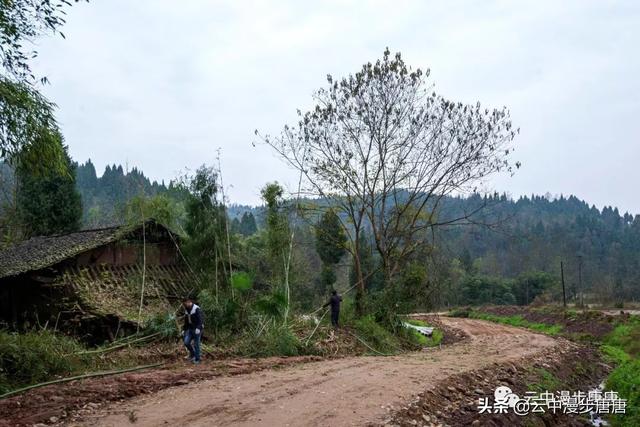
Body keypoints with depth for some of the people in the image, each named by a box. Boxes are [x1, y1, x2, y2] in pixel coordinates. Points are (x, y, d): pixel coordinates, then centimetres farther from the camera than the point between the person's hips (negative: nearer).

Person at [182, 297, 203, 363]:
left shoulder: (196, 309, -14)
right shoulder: (186, 310, 10)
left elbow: (200, 319, -21)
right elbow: (186, 321, 20)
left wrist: (198, 328, -32)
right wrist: (184, 329, 17)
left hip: (197, 329, -6)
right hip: (190, 329, 7)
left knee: (196, 344, -3)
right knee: (186, 342, -7)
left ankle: (197, 359, 8)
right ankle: (192, 354, 15)